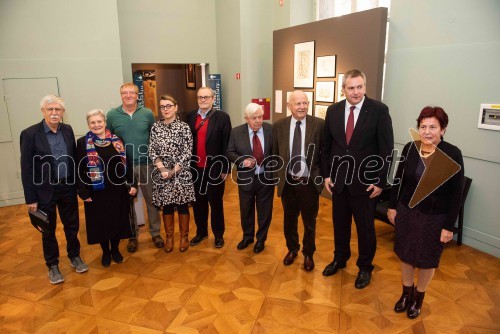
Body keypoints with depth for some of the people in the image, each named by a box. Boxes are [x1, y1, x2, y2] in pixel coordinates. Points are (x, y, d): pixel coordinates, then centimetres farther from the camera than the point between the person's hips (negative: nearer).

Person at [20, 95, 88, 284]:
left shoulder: (67, 130, 0)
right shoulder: (30, 134, -13)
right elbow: (26, 169, -11)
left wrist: (77, 185, 6)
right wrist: (31, 198, -10)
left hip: (68, 188, 4)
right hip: (45, 190, -3)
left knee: (72, 226, 15)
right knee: (48, 230, 12)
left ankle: (74, 257, 37)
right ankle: (52, 266, 30)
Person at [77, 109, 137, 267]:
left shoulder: (116, 140, 2)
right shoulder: (83, 143, -5)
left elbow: (126, 163, 5)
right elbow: (80, 170, -5)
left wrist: (133, 183, -1)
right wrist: (83, 192, -10)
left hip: (118, 189, 2)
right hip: (96, 192, -2)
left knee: (118, 220, 11)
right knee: (101, 222, 10)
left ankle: (115, 249, 32)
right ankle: (105, 251, 30)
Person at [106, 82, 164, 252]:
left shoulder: (147, 114, -2)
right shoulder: (112, 115, -3)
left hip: (146, 164, 0)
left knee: (152, 200, 9)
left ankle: (155, 233, 26)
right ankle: (132, 235, 28)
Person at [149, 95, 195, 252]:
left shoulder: (184, 127, -4)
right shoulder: (155, 127, 5)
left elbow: (187, 153, -8)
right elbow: (152, 151, 1)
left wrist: (173, 171, -13)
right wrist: (162, 169, -12)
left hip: (181, 173, -2)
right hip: (162, 173, 2)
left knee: (182, 204, 8)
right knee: (166, 205, 11)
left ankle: (184, 236, 24)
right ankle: (169, 237, 27)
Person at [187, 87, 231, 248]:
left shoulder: (222, 117, -7)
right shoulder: (191, 116, 5)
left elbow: (226, 145, -8)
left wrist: (225, 168, -10)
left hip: (214, 169, -3)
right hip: (195, 168, 4)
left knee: (216, 203, 11)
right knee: (198, 202, 15)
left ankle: (218, 234, 27)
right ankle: (201, 232, 33)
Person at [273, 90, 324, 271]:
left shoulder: (319, 124, -8)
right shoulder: (279, 126, -1)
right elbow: (275, 154, 6)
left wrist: (322, 175, -6)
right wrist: (278, 175, 3)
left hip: (310, 182, -2)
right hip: (287, 182, 2)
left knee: (309, 221, 15)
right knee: (289, 220, 18)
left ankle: (308, 254, 37)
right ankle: (292, 249, 43)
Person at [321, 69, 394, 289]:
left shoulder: (379, 110, -10)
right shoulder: (333, 110, 1)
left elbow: (386, 149, -9)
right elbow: (326, 145, 7)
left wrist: (380, 181, -11)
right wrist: (326, 174, 3)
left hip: (365, 182, -3)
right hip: (338, 180, 3)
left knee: (365, 227, 12)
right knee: (340, 223, 17)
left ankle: (365, 267, 32)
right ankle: (340, 259, 40)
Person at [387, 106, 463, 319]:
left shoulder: (452, 154, -15)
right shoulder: (409, 148, -6)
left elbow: (456, 194, -12)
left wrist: (449, 226, -11)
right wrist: (392, 206, 6)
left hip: (435, 218, -3)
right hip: (407, 212, 3)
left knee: (427, 260, 15)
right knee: (405, 255, 17)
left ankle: (418, 297, 40)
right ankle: (406, 293, 41)